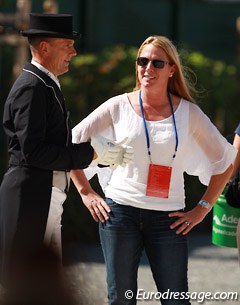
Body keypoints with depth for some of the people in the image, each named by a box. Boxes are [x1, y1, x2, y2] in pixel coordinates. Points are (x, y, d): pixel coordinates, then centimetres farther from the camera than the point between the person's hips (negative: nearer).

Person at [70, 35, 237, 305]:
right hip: (120, 211, 0)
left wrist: (202, 208, 6)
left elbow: (225, 159, 11)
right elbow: (71, 142, 9)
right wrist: (86, 193, 3)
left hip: (168, 219, 0)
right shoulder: (119, 106, 2)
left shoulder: (188, 113, 3)